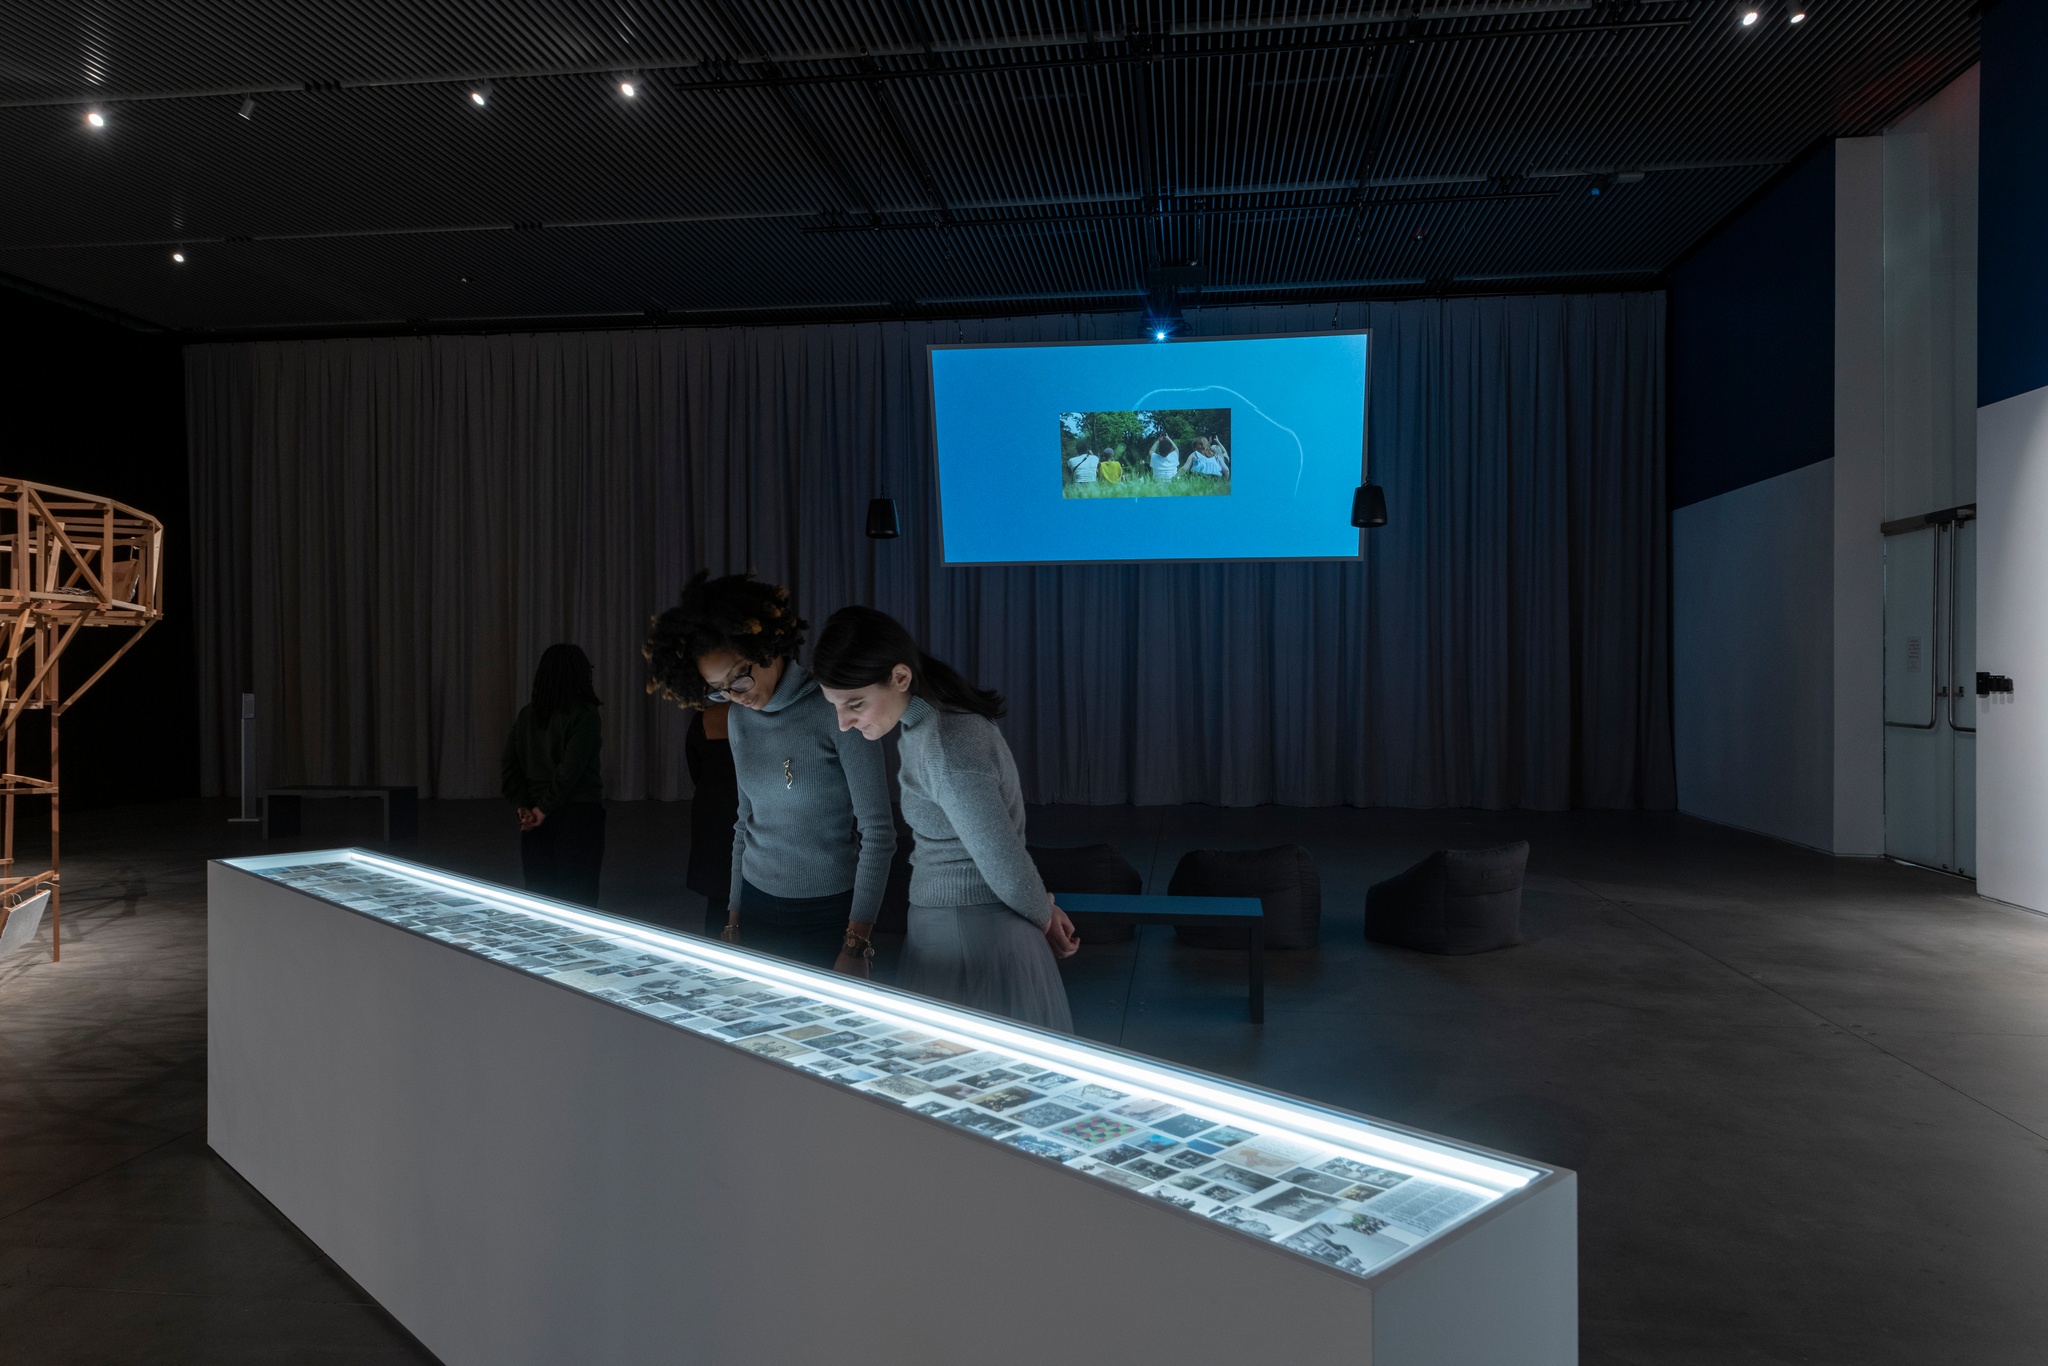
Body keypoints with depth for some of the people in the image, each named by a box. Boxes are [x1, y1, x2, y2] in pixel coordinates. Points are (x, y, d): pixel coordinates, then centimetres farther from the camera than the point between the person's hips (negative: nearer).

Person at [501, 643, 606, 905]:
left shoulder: (527, 714, 8)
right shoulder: (584, 715, -10)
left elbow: (511, 765, 3)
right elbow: (571, 768, -19)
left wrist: (522, 806, -2)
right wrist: (545, 808, -12)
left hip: (535, 817, 6)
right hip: (578, 814, -6)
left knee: (538, 893, 12)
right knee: (576, 897, 0)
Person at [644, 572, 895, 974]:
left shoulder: (834, 708, -16)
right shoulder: (739, 718, 5)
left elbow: (878, 832, -16)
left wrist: (856, 947, -17)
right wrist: (734, 917, 13)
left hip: (830, 913, -5)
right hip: (757, 908, 5)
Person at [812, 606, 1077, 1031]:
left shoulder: (947, 748, -25)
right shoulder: (925, 724, 6)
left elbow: (1007, 870, -20)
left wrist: (1043, 917, -3)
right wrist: (1045, 908, 13)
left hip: (973, 944, -9)